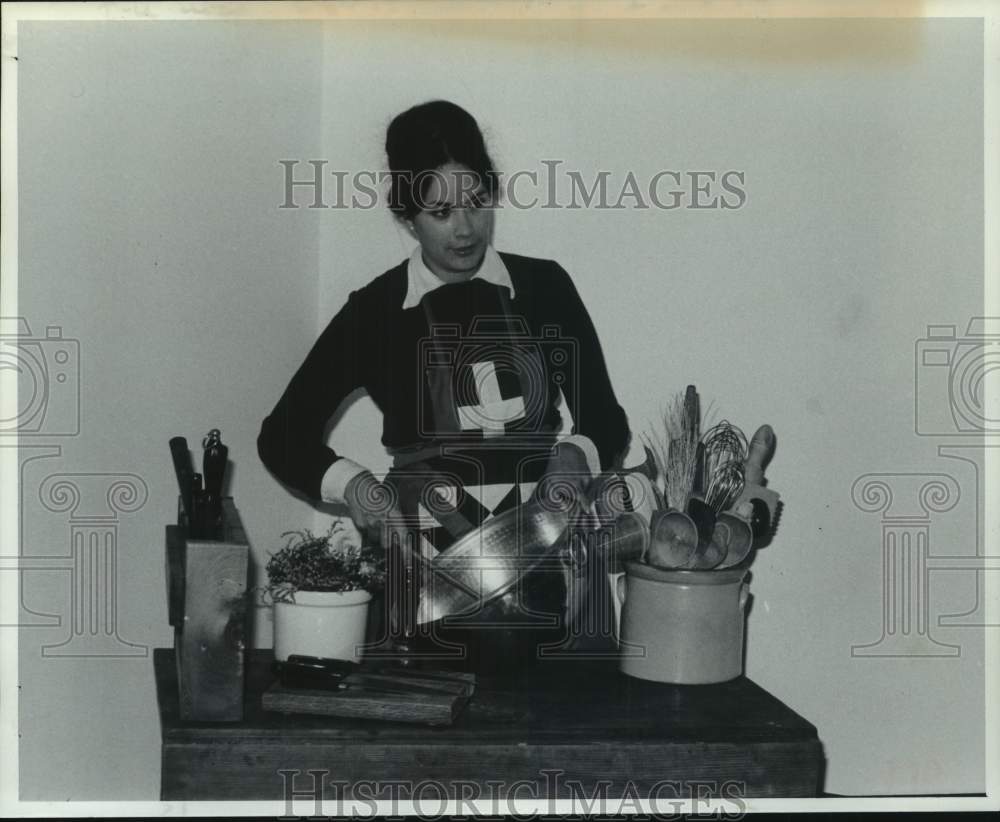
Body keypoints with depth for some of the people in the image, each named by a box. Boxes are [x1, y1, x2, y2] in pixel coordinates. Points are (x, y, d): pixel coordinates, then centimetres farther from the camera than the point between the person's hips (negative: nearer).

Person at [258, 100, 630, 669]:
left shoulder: (545, 288, 7)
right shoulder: (376, 311, 4)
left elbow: (607, 421, 12)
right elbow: (283, 437, 8)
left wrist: (575, 457, -10)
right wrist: (353, 484, -11)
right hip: (425, 566, -1)